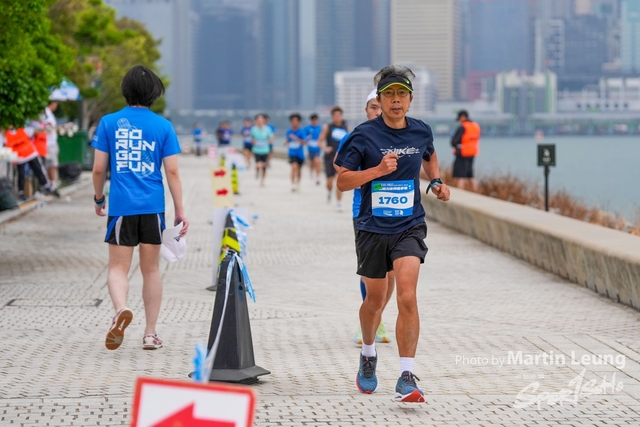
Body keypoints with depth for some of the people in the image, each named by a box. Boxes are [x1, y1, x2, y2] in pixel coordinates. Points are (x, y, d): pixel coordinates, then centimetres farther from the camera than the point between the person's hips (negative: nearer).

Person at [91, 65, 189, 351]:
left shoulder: (109, 123, 1)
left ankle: (121, 310, -29)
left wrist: (98, 199, 18)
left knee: (118, 268, 2)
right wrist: (180, 212, 4)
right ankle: (150, 334, 15)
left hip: (121, 206, -1)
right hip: (153, 207, 1)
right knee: (151, 269, 12)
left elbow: (98, 168, 2)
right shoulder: (163, 126, 1)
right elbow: (172, 172, -1)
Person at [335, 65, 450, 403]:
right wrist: (378, 170, -23)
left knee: (407, 298, -17)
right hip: (372, 228, -1)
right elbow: (342, 182, -10)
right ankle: (368, 355, 44)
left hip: (410, 227, 1)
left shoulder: (421, 132, 2)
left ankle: (406, 378, -16)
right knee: (375, 300, 15)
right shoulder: (364, 135, -9)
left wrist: (437, 182, 8)